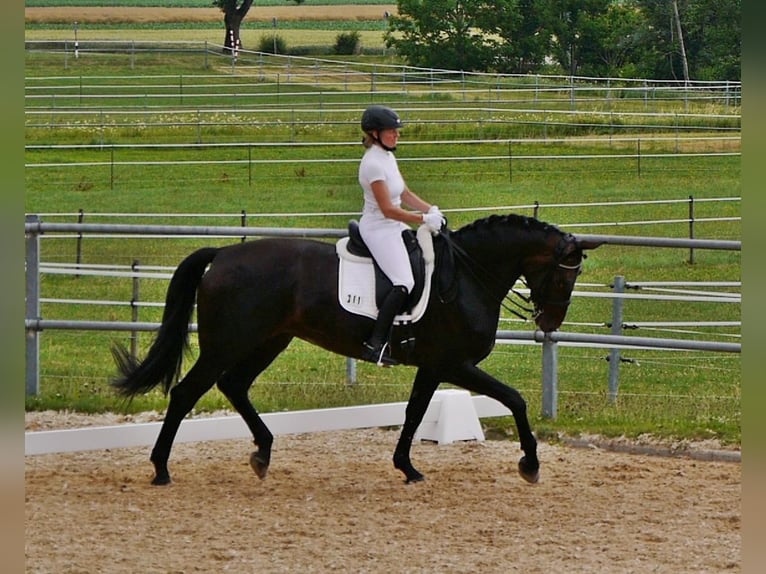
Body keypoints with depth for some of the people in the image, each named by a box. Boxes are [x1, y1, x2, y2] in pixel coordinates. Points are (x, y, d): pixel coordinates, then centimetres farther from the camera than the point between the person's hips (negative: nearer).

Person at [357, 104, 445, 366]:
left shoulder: (387, 157, 10)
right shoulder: (373, 163, -20)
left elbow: (405, 194, 16)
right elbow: (388, 209, -23)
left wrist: (430, 210, 0)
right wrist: (424, 220, -21)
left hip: (394, 227, 10)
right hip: (379, 229, -10)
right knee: (403, 284, -23)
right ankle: (375, 344, -25)